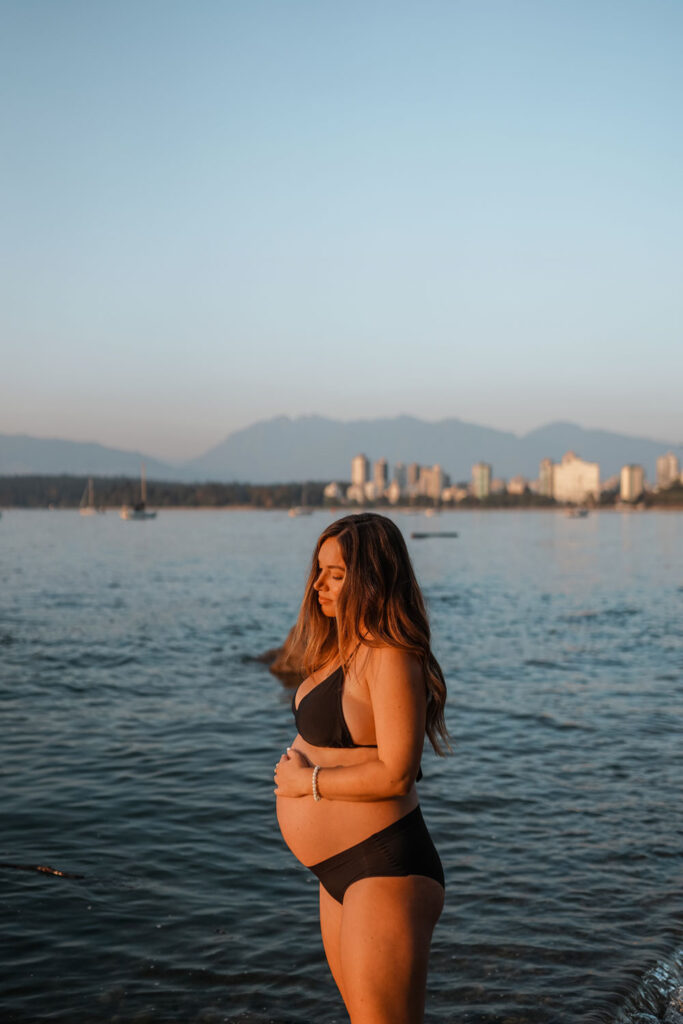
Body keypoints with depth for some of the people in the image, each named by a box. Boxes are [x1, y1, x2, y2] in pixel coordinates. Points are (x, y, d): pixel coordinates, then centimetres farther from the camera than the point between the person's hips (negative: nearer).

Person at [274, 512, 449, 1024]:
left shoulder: (391, 659, -20)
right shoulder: (345, 649, 11)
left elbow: (395, 775, -24)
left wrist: (308, 781, -15)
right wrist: (294, 761, 6)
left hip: (385, 871, -10)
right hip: (344, 870, 10)